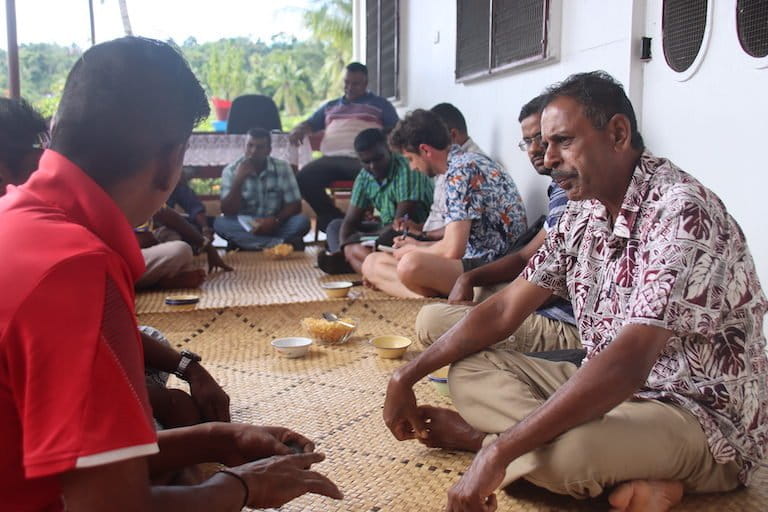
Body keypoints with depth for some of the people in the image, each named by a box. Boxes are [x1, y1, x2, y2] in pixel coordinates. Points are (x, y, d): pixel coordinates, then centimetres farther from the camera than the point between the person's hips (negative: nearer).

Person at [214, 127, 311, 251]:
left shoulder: (282, 167, -5)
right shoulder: (231, 171, -6)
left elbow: (295, 206, -7)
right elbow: (228, 212, -13)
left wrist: (276, 220, -25)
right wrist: (238, 181, -25)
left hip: (275, 226, 0)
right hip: (244, 227, 1)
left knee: (302, 221, -27)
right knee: (220, 223, -31)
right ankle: (282, 243, -34)